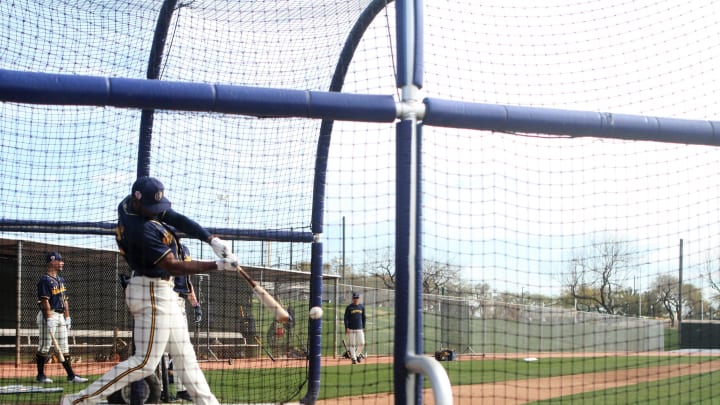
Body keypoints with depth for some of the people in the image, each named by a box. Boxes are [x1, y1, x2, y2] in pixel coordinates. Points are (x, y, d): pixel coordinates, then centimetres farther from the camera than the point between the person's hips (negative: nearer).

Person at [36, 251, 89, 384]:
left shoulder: (61, 280, 16)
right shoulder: (45, 280, -12)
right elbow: (45, 301, -18)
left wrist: (67, 317, 15)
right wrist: (49, 319, -23)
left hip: (61, 316, 9)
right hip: (49, 315, -9)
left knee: (64, 348, 8)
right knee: (44, 347, -3)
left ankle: (71, 375, 9)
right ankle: (40, 375, 5)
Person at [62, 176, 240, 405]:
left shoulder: (128, 204, -1)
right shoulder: (141, 230, -27)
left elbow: (177, 219, -2)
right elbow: (174, 267, -26)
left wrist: (211, 239, -13)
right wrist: (218, 266, -26)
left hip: (163, 292, 10)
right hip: (153, 293, -10)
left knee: (184, 354, 15)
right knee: (145, 362, -9)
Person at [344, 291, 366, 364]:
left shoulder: (362, 307, 9)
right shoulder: (349, 307, -2)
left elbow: (363, 318, 15)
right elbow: (346, 318, -3)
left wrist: (363, 327, 11)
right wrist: (346, 328, -11)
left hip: (360, 328, 3)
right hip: (351, 329, -3)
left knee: (362, 343, -4)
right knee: (352, 344, -1)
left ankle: (358, 354, 20)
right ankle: (354, 358, 8)